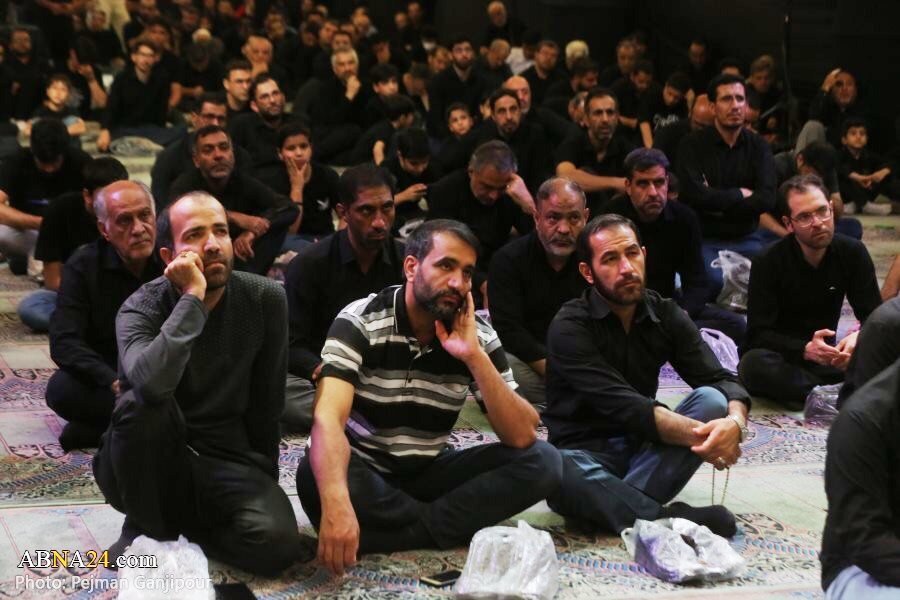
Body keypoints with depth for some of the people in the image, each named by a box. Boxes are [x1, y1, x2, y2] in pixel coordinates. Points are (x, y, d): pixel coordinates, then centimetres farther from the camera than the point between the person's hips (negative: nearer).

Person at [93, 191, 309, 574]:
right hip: (147, 467, -1)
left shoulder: (266, 299, -6)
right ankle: (146, 528, -9)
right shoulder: (141, 309, -15)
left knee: (277, 541, -28)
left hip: (227, 458, 2)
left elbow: (267, 400, 4)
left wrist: (261, 481, 8)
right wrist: (192, 297, -32)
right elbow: (152, 384, -39)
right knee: (143, 402, -35)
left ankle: (182, 518, 2)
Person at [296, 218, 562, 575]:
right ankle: (448, 527, -19)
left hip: (430, 473, 3)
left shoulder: (478, 337, -5)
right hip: (363, 472, -3)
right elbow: (328, 418, -30)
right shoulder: (360, 321, -16)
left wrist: (474, 356, -24)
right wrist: (336, 503, -49)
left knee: (541, 461, -16)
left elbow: (522, 437, -12)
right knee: (314, 476, -37)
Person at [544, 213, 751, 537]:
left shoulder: (664, 314, 2)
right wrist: (698, 434, -38)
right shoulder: (570, 327, -14)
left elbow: (722, 380, -7)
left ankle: (615, 505, -30)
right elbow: (622, 405, -25)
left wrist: (735, 422, -32)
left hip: (642, 448, 5)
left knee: (712, 400, -21)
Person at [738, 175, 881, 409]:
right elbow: (758, 334, -16)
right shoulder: (768, 262, -13)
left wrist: (858, 337, -28)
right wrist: (806, 350, -34)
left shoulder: (852, 252, -2)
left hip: (826, 356, 3)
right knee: (754, 363, -38)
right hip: (781, 358, -3)